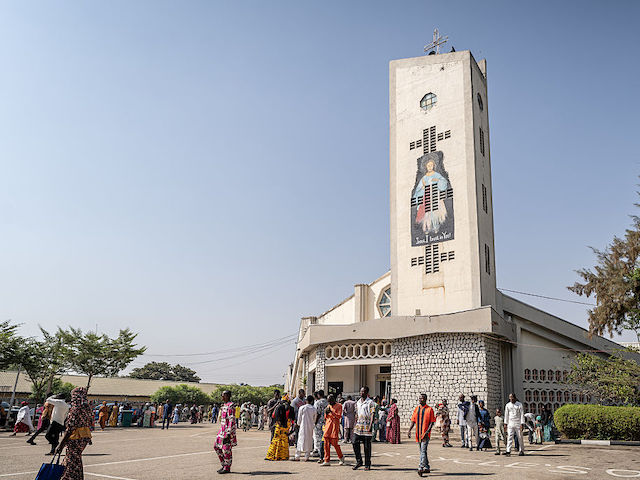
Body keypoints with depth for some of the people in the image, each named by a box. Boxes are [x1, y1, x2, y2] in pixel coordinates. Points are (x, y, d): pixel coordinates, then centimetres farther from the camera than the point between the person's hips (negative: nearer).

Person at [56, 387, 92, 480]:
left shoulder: (76, 408, -18)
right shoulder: (86, 407, 7)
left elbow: (70, 428, -21)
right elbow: (89, 422, 15)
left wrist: (61, 445, -17)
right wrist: (88, 437, 28)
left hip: (76, 439, -8)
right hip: (85, 437, 9)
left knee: (72, 464, 2)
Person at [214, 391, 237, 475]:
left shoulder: (230, 406, -16)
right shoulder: (224, 405, 14)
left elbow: (232, 421, -21)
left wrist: (228, 433, -24)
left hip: (228, 431, -10)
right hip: (222, 430, 10)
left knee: (227, 449, -2)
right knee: (217, 447, 12)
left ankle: (227, 468, 10)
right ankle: (224, 465, 22)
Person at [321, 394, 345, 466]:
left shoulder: (339, 406, -3)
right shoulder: (329, 406, 15)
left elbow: (339, 416, -11)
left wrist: (331, 412, -16)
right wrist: (326, 412, 1)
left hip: (335, 425, -6)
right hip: (328, 425, 6)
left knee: (334, 443, -6)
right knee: (326, 443, 1)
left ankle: (341, 457, 17)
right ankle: (327, 461, 5)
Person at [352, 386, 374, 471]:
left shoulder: (370, 402, -4)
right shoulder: (358, 402, 14)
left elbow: (372, 415, -10)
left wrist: (370, 426, -18)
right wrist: (355, 425, 15)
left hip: (367, 426, -5)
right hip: (358, 426, 5)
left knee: (367, 446, 1)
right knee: (355, 443, -3)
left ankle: (367, 464, 11)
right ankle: (359, 461, 10)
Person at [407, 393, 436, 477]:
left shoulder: (429, 409, -4)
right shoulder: (416, 409, 11)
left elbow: (432, 422, -7)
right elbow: (413, 421, 11)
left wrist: (428, 431, -19)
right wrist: (409, 430, -1)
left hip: (425, 433, -6)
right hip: (418, 434, 6)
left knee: (423, 450, -15)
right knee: (422, 451, 13)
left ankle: (421, 467, -19)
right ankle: (427, 467, 24)